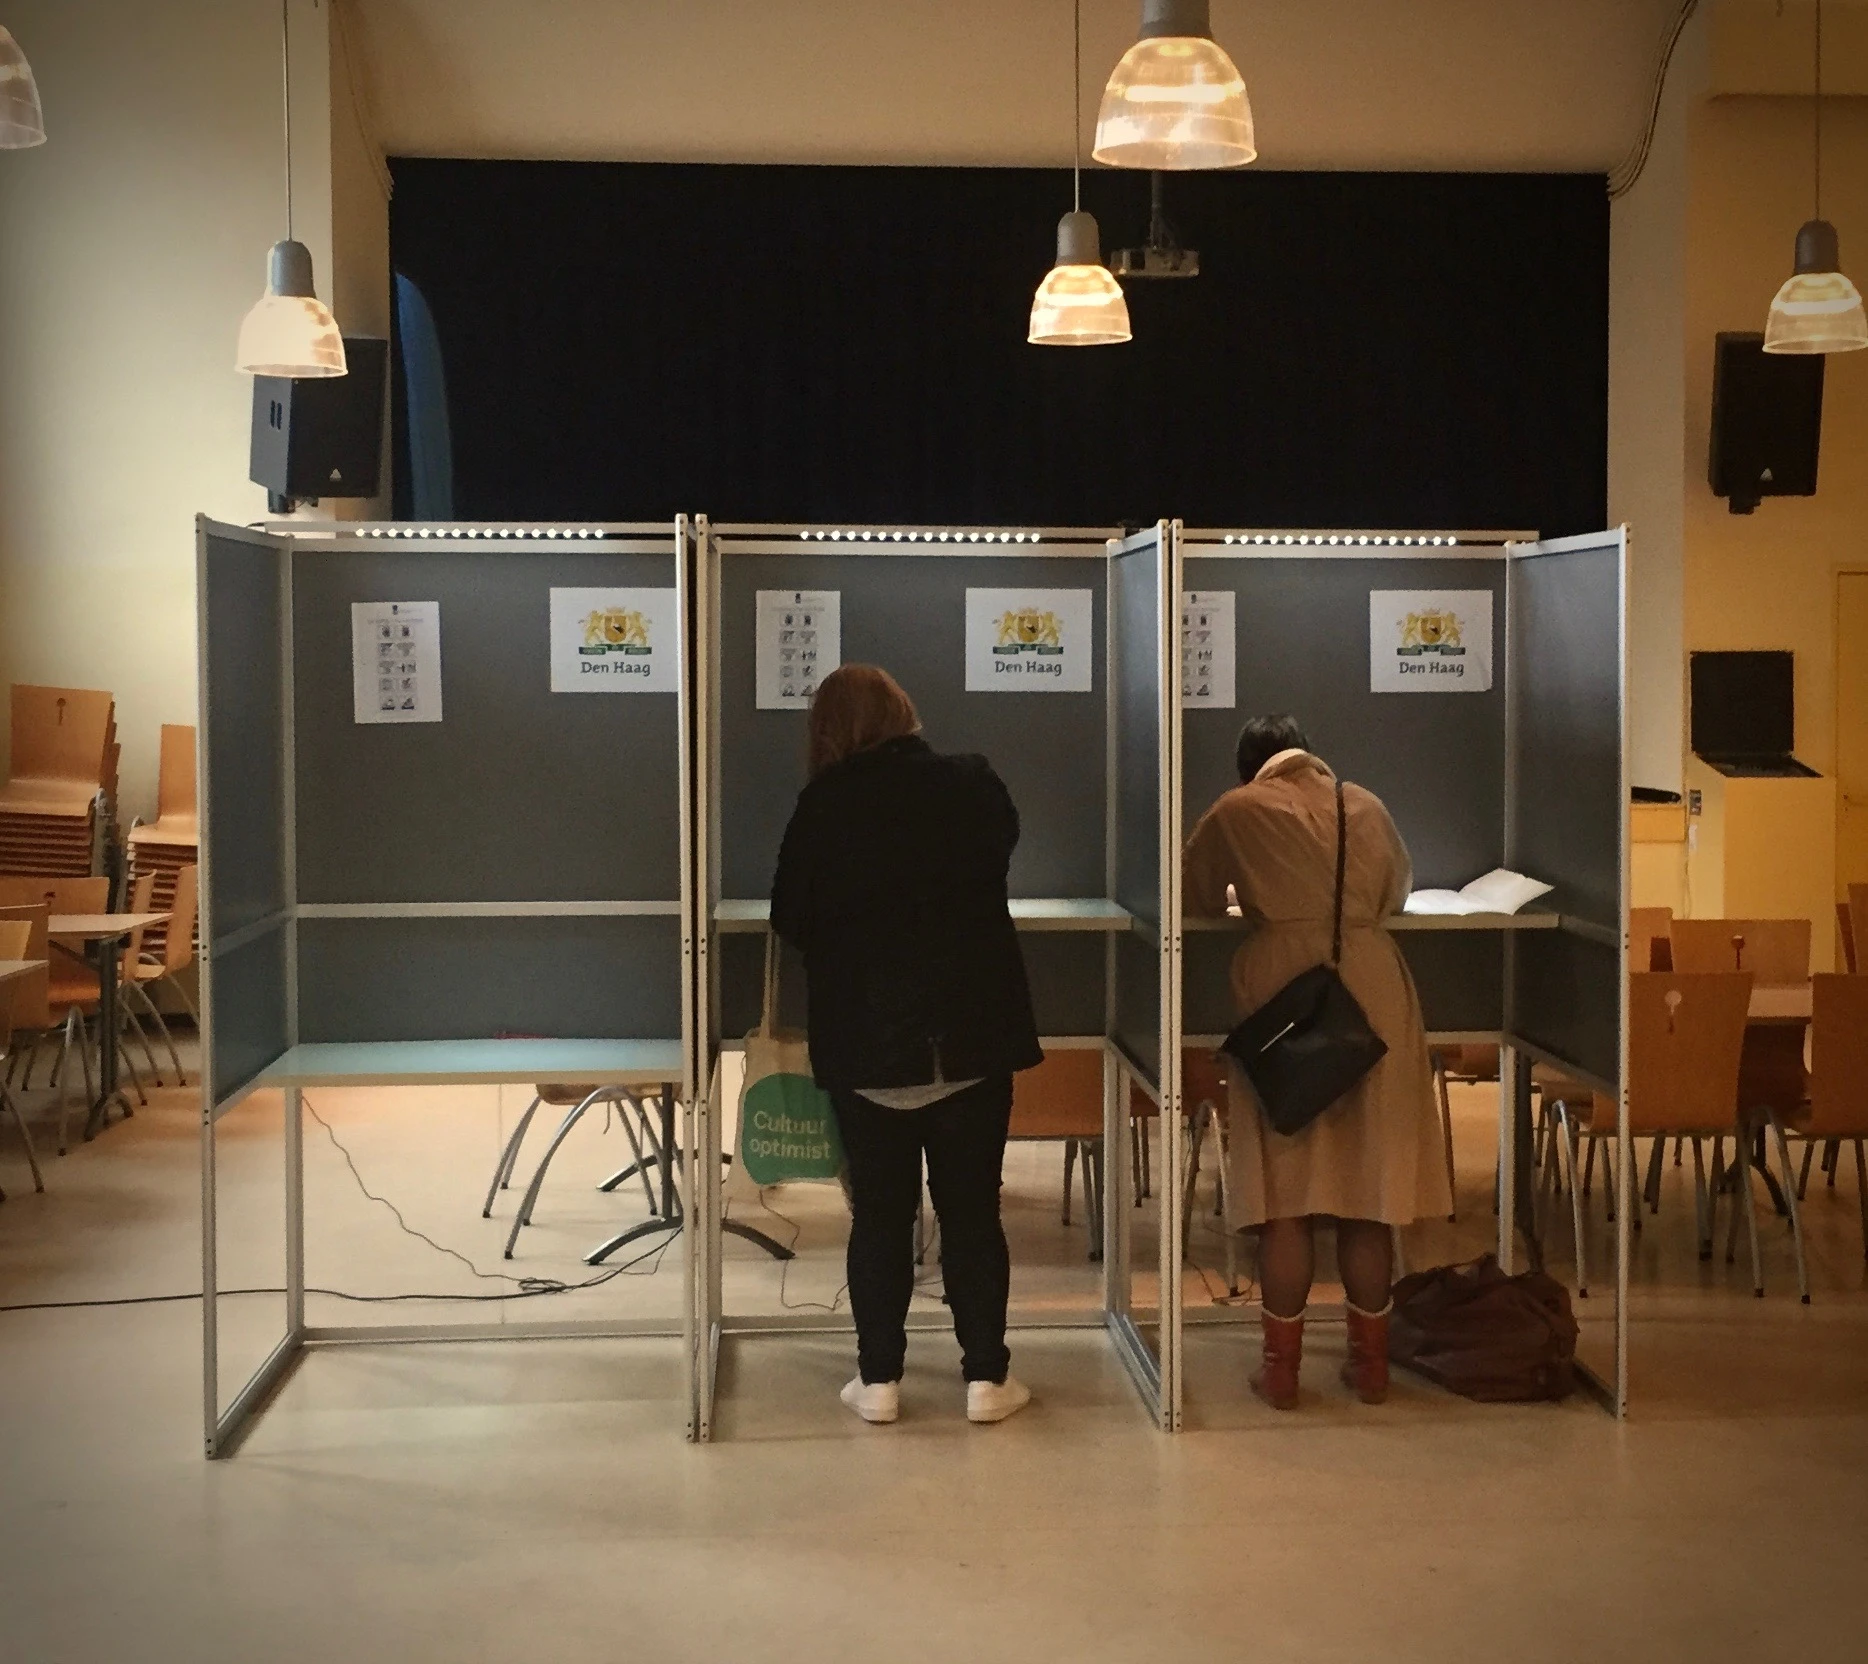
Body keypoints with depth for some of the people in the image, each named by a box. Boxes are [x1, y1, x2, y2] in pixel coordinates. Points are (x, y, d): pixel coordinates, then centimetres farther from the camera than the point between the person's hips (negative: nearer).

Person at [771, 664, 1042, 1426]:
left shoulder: (824, 804, -8)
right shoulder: (977, 785, -2)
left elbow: (790, 919, 0)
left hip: (866, 1038, -1)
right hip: (973, 1033, 1)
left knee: (880, 1214, 8)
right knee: (972, 1210, 8)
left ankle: (879, 1379, 11)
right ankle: (986, 1377, 9)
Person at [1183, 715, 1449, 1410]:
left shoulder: (1238, 812, 4)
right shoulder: (1366, 806, 13)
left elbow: (1195, 897, 16)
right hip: (1373, 995, 3)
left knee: (1287, 1194, 3)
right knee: (1369, 1186, 8)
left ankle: (1282, 1367, 7)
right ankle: (1370, 1361, 15)